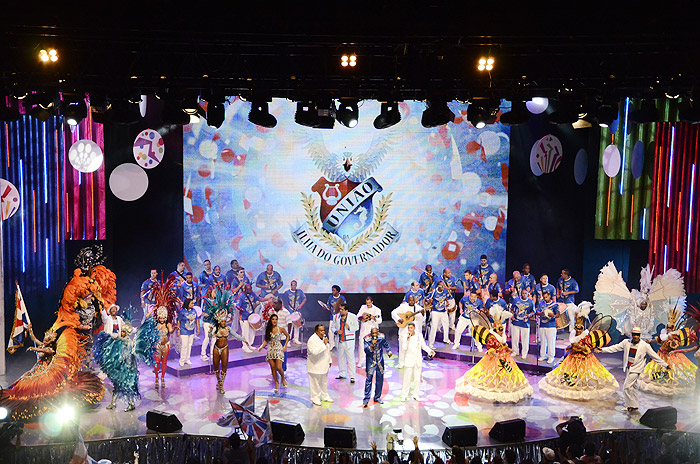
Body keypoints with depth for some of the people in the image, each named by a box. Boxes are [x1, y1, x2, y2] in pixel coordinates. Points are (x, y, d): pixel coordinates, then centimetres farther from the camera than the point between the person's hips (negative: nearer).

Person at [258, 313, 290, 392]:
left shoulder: (281, 329, -3)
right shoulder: (268, 329, 4)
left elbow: (287, 336, 10)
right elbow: (266, 340, 10)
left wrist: (285, 346, 3)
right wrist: (261, 347, -4)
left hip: (278, 349, -3)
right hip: (270, 350, 3)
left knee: (278, 367, -11)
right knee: (273, 368, 4)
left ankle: (283, 379, 18)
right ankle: (276, 383, 19)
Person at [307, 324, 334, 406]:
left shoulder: (324, 338, 7)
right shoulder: (312, 340, -20)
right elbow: (315, 351, -34)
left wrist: (329, 361, 19)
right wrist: (324, 344, -32)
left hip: (324, 365, 8)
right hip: (315, 366, -8)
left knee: (324, 382, 18)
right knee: (315, 383, 1)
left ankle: (325, 396, 32)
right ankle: (315, 398, 14)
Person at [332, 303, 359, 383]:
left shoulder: (353, 317, -3)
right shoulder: (336, 317, 7)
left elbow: (356, 327, 2)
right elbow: (333, 327, 13)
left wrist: (349, 327, -15)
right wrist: (336, 331, -9)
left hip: (349, 341, -4)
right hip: (340, 341, 4)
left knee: (350, 358, -5)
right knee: (340, 358, 12)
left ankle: (352, 376, -1)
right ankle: (342, 374, 26)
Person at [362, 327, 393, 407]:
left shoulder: (382, 336, -6)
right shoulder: (366, 339, -16)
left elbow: (386, 344, 14)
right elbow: (366, 350, -24)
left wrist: (389, 351, 4)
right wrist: (372, 345, -38)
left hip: (380, 361, 4)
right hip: (370, 362, -4)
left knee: (380, 379, 9)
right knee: (369, 379, -8)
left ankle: (377, 397, 24)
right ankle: (366, 400, -2)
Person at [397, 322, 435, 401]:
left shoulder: (419, 335, -3)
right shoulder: (405, 336, -11)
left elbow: (424, 346, 8)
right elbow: (404, 348, -21)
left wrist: (430, 351, -7)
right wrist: (408, 339, -31)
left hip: (418, 359, 3)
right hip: (409, 360, -3)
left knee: (417, 378, 9)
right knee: (407, 378, 1)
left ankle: (416, 395, 21)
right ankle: (404, 395, 14)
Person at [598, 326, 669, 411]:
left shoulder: (645, 346, -10)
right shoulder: (626, 342, 1)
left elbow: (654, 356, -2)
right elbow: (615, 348, 5)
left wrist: (665, 365, -1)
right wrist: (603, 349, 1)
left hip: (636, 369, -5)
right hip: (628, 368, 5)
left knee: (626, 387, -12)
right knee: (632, 387, 14)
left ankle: (632, 405, 1)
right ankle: (635, 405, 25)